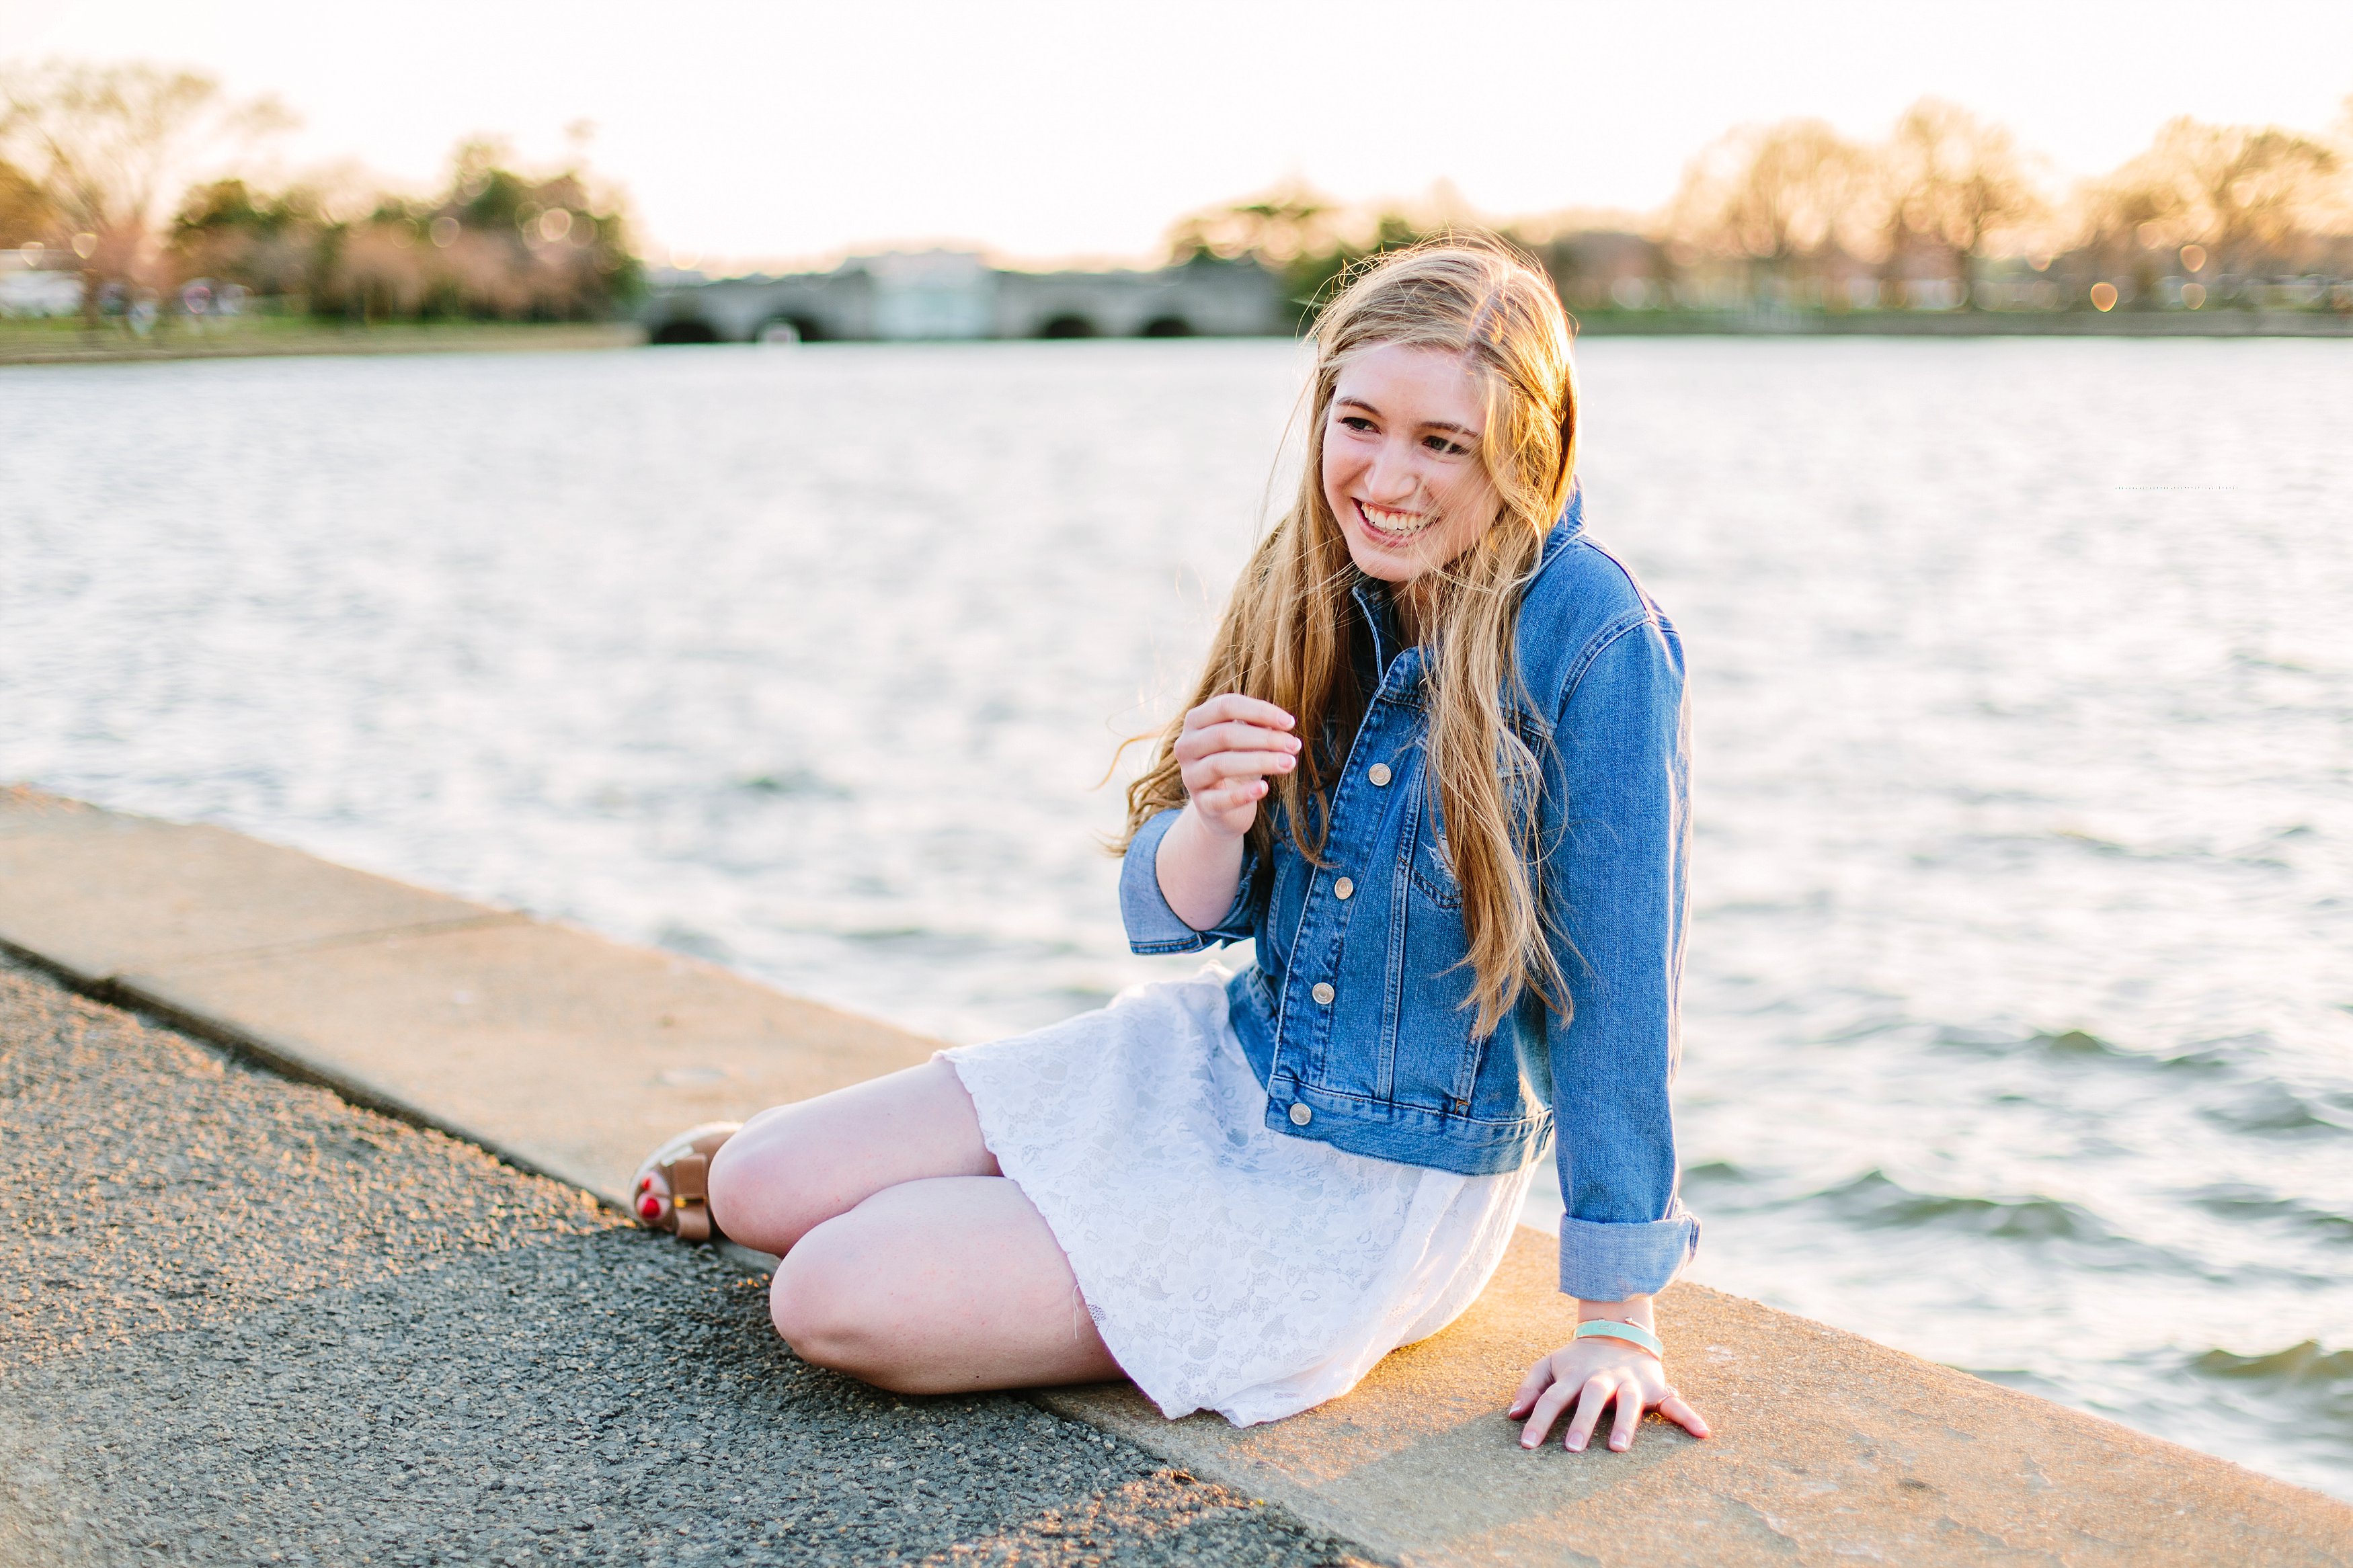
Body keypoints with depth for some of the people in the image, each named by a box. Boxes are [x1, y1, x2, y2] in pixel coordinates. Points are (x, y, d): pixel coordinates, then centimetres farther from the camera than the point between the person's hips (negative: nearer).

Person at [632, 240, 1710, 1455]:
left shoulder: (1595, 644, -23)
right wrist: (1213, 820, -25)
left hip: (1388, 1185, -5)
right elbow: (1171, 918, -1)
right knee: (762, 1190, -1)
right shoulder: (1308, 585, -4)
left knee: (838, 1303, -12)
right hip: (1221, 1053, 6)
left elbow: (1618, 984, -19)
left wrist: (1617, 1319, -16)